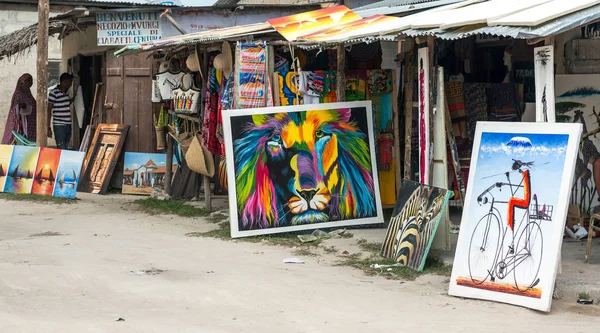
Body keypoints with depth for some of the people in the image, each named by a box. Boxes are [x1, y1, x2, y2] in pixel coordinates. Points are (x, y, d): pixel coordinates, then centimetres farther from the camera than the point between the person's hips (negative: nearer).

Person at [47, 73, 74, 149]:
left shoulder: (65, 92, 13)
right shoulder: (54, 93, -10)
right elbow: (49, 111, -9)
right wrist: (48, 128, -12)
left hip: (68, 125, 8)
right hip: (59, 126, -8)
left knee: (66, 148, 9)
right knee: (61, 149, -12)